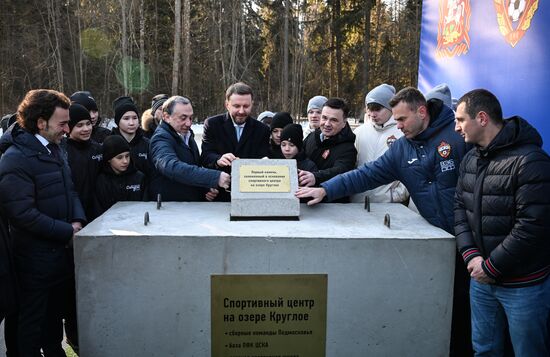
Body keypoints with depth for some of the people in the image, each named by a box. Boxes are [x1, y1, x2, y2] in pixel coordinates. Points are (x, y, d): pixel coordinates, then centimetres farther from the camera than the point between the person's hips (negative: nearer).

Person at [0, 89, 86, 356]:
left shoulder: (54, 149, 7)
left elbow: (69, 191, 12)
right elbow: (23, 213, -24)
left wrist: (78, 221, -6)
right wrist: (67, 232, -18)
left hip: (62, 249, 8)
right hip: (36, 256, -8)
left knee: (56, 311, 23)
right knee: (33, 318, 10)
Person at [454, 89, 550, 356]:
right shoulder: (470, 159, 8)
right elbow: (460, 208, 6)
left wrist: (490, 266, -16)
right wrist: (471, 255, -8)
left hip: (523, 284, -6)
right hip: (481, 278, 7)